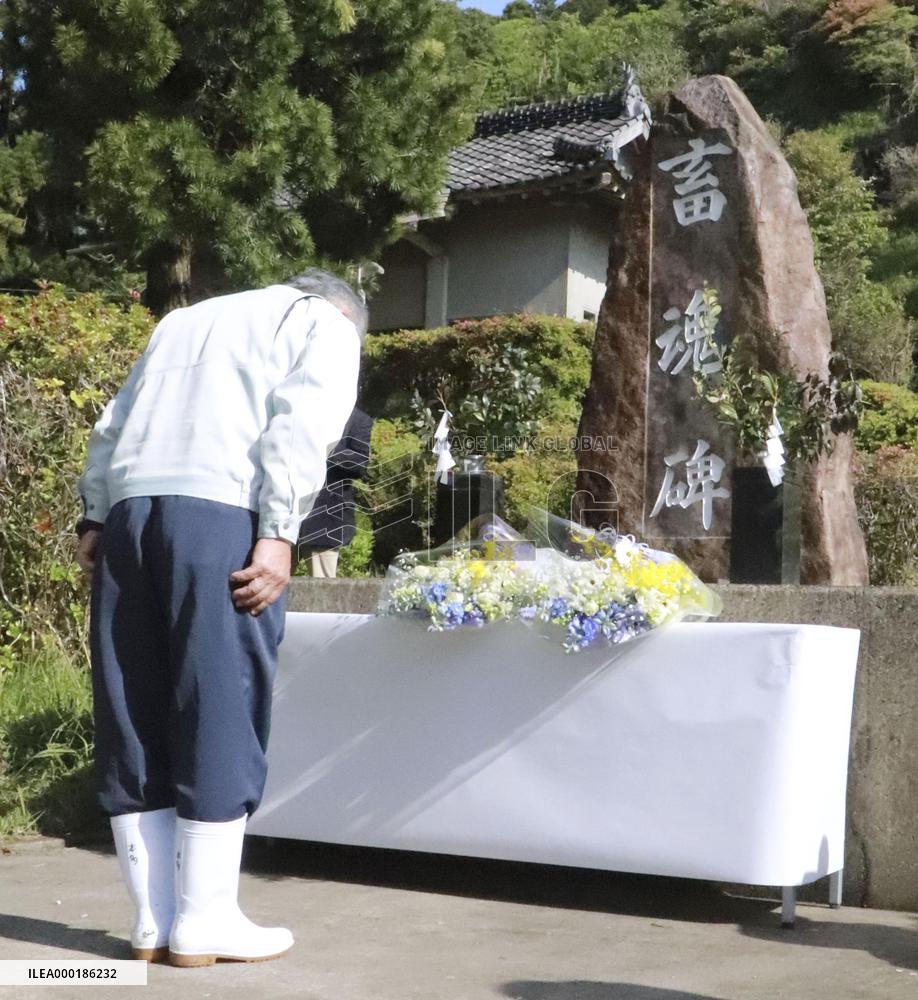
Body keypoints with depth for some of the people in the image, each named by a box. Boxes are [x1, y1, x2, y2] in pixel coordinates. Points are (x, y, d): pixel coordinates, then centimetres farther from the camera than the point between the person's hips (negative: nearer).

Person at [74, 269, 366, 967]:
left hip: (129, 510, 6)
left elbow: (114, 426, 23)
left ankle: (153, 921, 11)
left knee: (135, 721, 7)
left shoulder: (186, 319, 32)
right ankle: (203, 922, 2)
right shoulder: (328, 328, 13)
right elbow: (299, 430, -5)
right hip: (218, 515, -6)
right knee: (219, 716, -1)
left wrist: (96, 516, 18)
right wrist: (278, 534, -12)